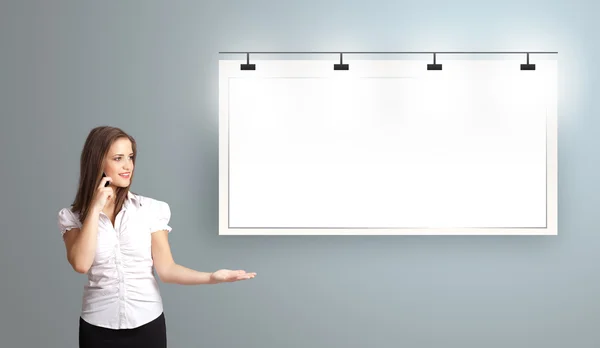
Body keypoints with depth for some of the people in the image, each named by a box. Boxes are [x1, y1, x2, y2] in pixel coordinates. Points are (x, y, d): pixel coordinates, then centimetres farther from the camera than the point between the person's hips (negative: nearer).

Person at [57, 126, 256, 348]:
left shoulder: (150, 209, -4)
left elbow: (166, 269, -5)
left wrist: (211, 277, -19)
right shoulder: (72, 217, -1)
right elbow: (81, 264, -16)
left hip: (147, 323, 0)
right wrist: (95, 207, -13)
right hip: (98, 327, 0)